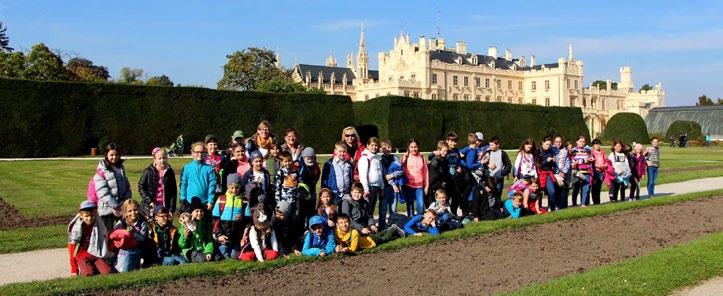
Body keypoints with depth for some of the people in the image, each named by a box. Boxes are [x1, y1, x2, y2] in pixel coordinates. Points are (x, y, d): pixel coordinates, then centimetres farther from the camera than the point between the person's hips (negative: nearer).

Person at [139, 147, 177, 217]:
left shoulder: (170, 172, 3)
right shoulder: (148, 171, -2)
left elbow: (173, 192, 5)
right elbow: (141, 187, 0)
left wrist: (172, 208, -1)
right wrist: (149, 201, -10)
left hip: (165, 206, 1)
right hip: (151, 206, -1)